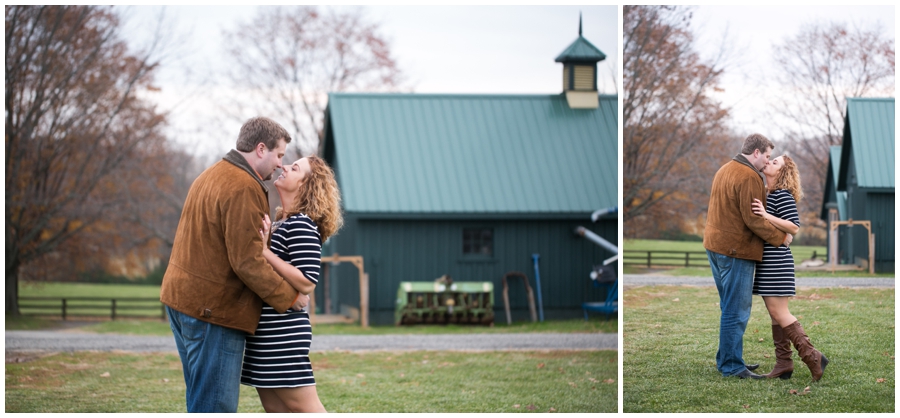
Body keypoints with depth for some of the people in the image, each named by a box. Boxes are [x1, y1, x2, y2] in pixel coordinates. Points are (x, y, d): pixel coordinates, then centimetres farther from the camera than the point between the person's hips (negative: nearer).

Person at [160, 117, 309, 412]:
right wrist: (289, 297, -11)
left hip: (183, 298, 11)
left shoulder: (211, 175, 18)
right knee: (216, 407, -7)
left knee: (202, 400, 16)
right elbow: (248, 261, -20)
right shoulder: (244, 188, -17)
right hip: (213, 310, -11)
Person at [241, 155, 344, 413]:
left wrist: (264, 251, -23)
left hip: (283, 333, -10)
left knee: (305, 408, -5)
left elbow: (306, 283, -23)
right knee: (276, 410, 11)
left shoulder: (301, 225, -14)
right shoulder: (281, 223, 15)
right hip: (266, 333, 10)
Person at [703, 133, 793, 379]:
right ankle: (731, 366, -1)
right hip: (736, 250, -10)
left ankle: (727, 359, 24)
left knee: (729, 308, 18)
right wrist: (781, 238, -10)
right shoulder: (749, 178, -16)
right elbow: (754, 220, -19)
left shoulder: (725, 170, 15)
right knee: (737, 311, -4)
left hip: (715, 246, 10)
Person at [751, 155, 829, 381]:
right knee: (775, 314, 9)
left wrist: (766, 216, -26)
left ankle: (813, 358, -4)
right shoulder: (764, 194, 15)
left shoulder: (782, 195, -12)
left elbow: (794, 227, -19)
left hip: (776, 261, -9)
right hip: (766, 263, 9)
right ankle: (783, 365, 11)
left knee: (779, 313, -9)